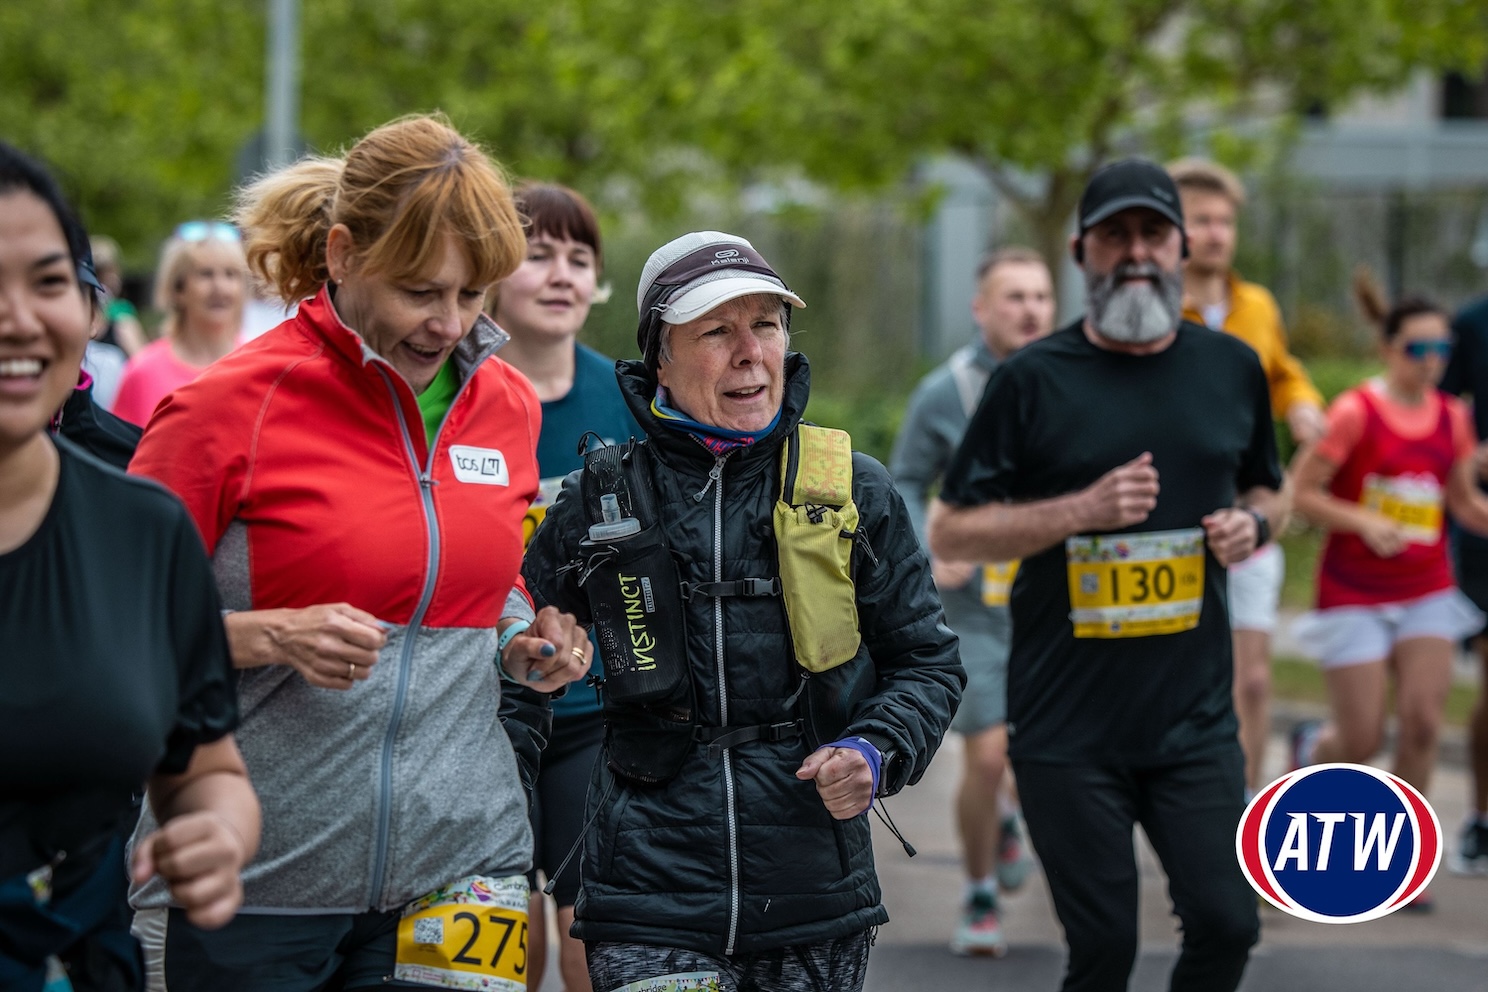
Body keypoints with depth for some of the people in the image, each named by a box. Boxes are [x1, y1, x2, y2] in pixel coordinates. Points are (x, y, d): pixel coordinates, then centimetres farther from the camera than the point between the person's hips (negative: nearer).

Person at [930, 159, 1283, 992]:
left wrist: (1253, 524, -1)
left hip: (1196, 719, 3)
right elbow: (950, 532, -2)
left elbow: (1267, 490, 23)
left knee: (1227, 924, -5)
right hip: (1069, 727, -3)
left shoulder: (1233, 368, 8)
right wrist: (1084, 508, -15)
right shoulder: (1034, 381, -2)